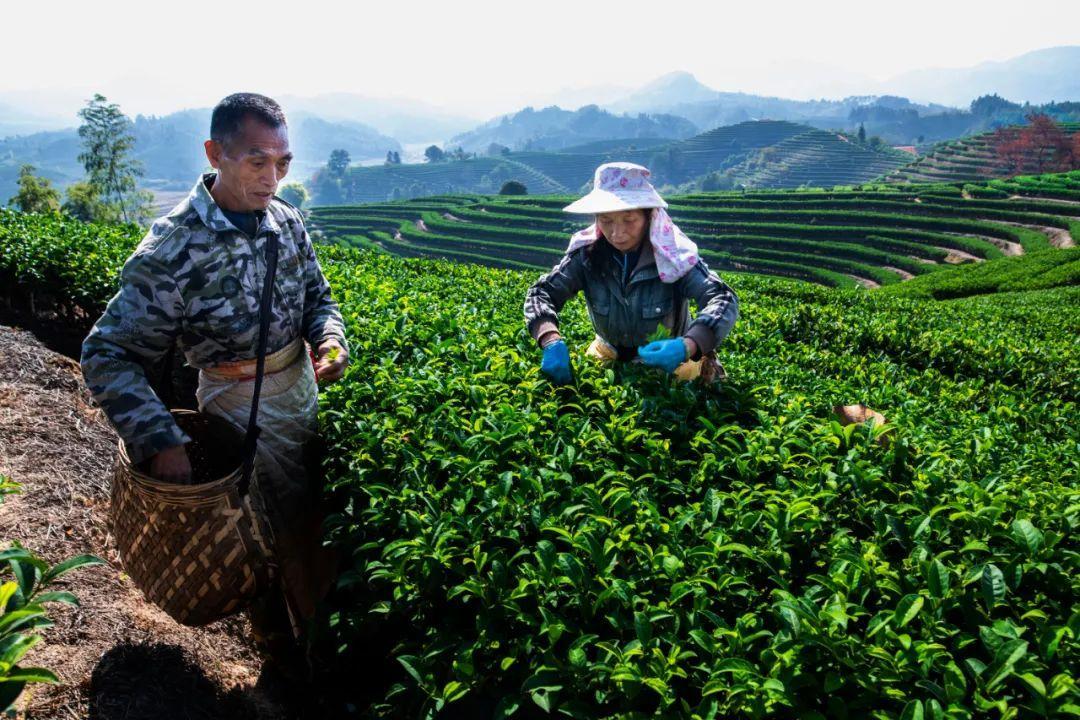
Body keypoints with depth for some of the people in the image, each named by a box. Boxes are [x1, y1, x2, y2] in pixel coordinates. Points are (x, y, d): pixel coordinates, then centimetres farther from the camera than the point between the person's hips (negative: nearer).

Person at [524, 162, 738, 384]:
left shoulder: (672, 254, -20)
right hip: (610, 358, 2)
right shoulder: (587, 253, -13)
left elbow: (724, 300, -29)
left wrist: (687, 347, -48)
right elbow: (541, 293, -16)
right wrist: (552, 341, -37)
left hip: (669, 361, -2)